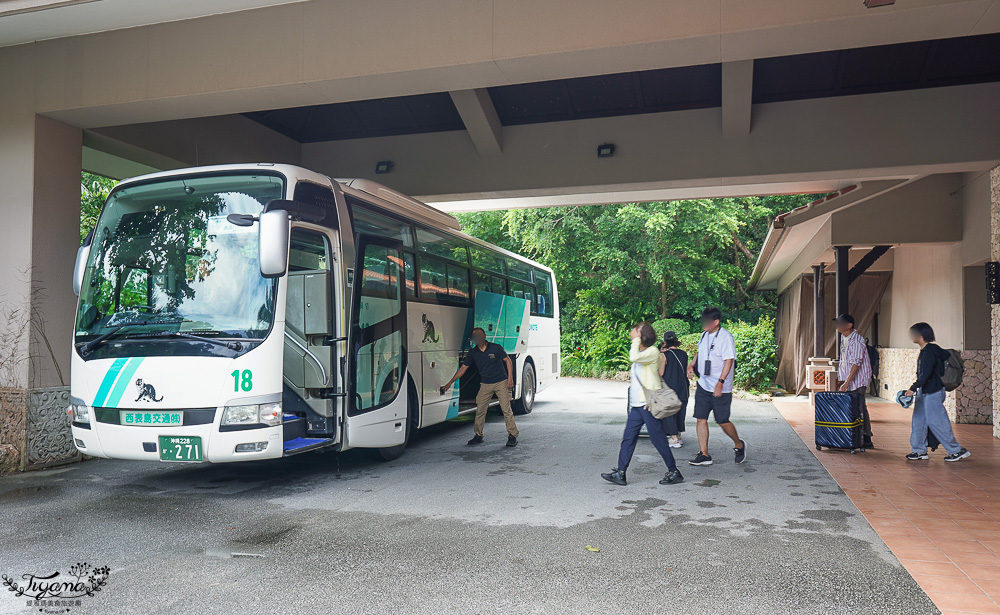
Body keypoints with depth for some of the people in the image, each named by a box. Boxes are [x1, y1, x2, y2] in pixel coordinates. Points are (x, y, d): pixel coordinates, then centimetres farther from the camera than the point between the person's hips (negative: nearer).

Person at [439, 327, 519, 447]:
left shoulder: (496, 348, -7)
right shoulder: (473, 353, 2)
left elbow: (508, 361, -2)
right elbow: (463, 368, 5)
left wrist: (510, 378, -11)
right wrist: (450, 383, 3)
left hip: (501, 382, -4)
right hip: (485, 384, 4)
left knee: (506, 409, -6)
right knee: (480, 410, 2)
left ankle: (512, 436, 2)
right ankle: (478, 435, 17)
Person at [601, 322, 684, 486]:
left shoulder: (653, 351, -11)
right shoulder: (641, 353, 18)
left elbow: (634, 358, -30)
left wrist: (636, 340, -21)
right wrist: (631, 378, 13)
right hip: (637, 405, 9)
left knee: (658, 438, -2)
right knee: (628, 437, 5)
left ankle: (674, 472, 11)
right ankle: (620, 473, 7)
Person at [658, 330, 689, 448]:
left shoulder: (665, 355, -12)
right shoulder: (684, 354, 4)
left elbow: (660, 373, -12)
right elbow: (686, 371, 10)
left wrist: (661, 354, -3)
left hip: (669, 388, -5)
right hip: (682, 389, 5)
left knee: (669, 413, 3)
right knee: (680, 412, 15)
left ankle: (674, 440, 2)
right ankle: (678, 437, 23)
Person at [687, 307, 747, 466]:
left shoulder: (725, 337, -15)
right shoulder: (704, 335, 8)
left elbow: (729, 361, -18)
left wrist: (720, 382, -23)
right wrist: (692, 364, 10)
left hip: (720, 389, -7)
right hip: (703, 385, 7)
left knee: (722, 421, 1)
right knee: (701, 419, 2)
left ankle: (739, 445, 28)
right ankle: (704, 455, 8)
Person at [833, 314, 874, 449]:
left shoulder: (857, 341, -21)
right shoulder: (843, 337, 7)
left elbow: (856, 364, -24)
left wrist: (846, 383, -27)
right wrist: (840, 377, 19)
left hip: (858, 380, -9)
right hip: (847, 377, 9)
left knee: (860, 408, -6)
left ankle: (867, 439, 1)